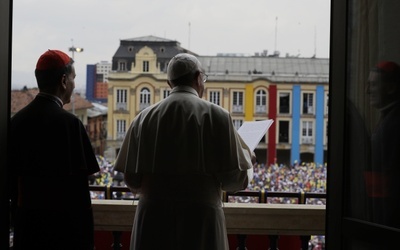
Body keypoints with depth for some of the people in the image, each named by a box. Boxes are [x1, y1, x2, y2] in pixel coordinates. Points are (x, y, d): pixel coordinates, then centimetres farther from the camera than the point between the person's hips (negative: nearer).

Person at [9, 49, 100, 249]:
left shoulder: (17, 120, 5)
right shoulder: (68, 123, -14)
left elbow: (12, 178, 10)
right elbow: (78, 185, -16)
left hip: (25, 225, 6)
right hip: (62, 227, -6)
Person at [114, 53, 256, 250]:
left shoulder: (145, 117, 4)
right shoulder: (216, 115, -4)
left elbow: (132, 179, 6)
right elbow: (235, 178, -5)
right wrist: (247, 159, 17)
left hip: (153, 218, 3)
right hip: (200, 217, -3)